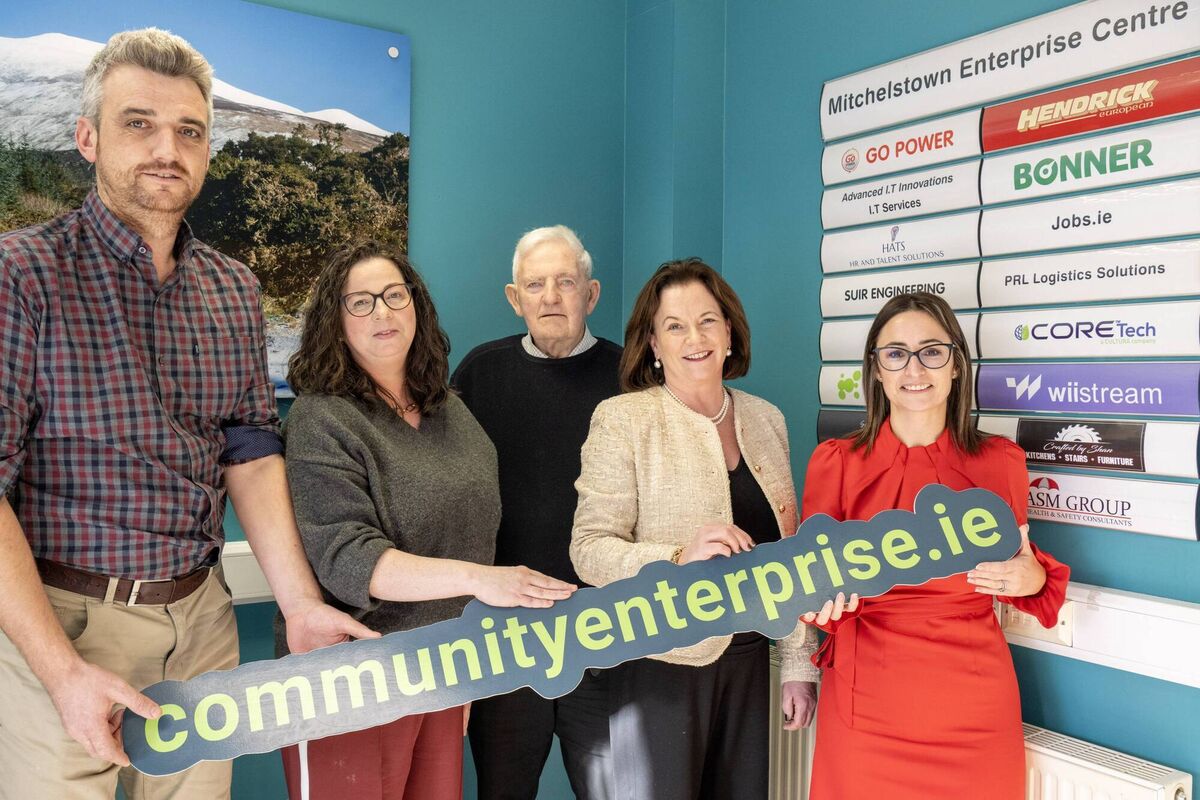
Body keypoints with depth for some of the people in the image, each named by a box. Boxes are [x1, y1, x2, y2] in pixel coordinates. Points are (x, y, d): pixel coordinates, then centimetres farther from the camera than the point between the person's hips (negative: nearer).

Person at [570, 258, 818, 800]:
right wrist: (679, 559, -27)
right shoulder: (622, 419, -8)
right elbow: (590, 550, -11)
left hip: (747, 658, 5)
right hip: (662, 665, -5)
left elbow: (786, 553, 12)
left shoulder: (765, 419, 7)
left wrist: (798, 664, 13)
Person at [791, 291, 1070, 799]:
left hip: (974, 708, 2)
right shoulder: (835, 462, -4)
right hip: (866, 705, -1)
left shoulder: (1000, 461, 0)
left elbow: (1019, 567, 14)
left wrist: (1031, 578, -8)